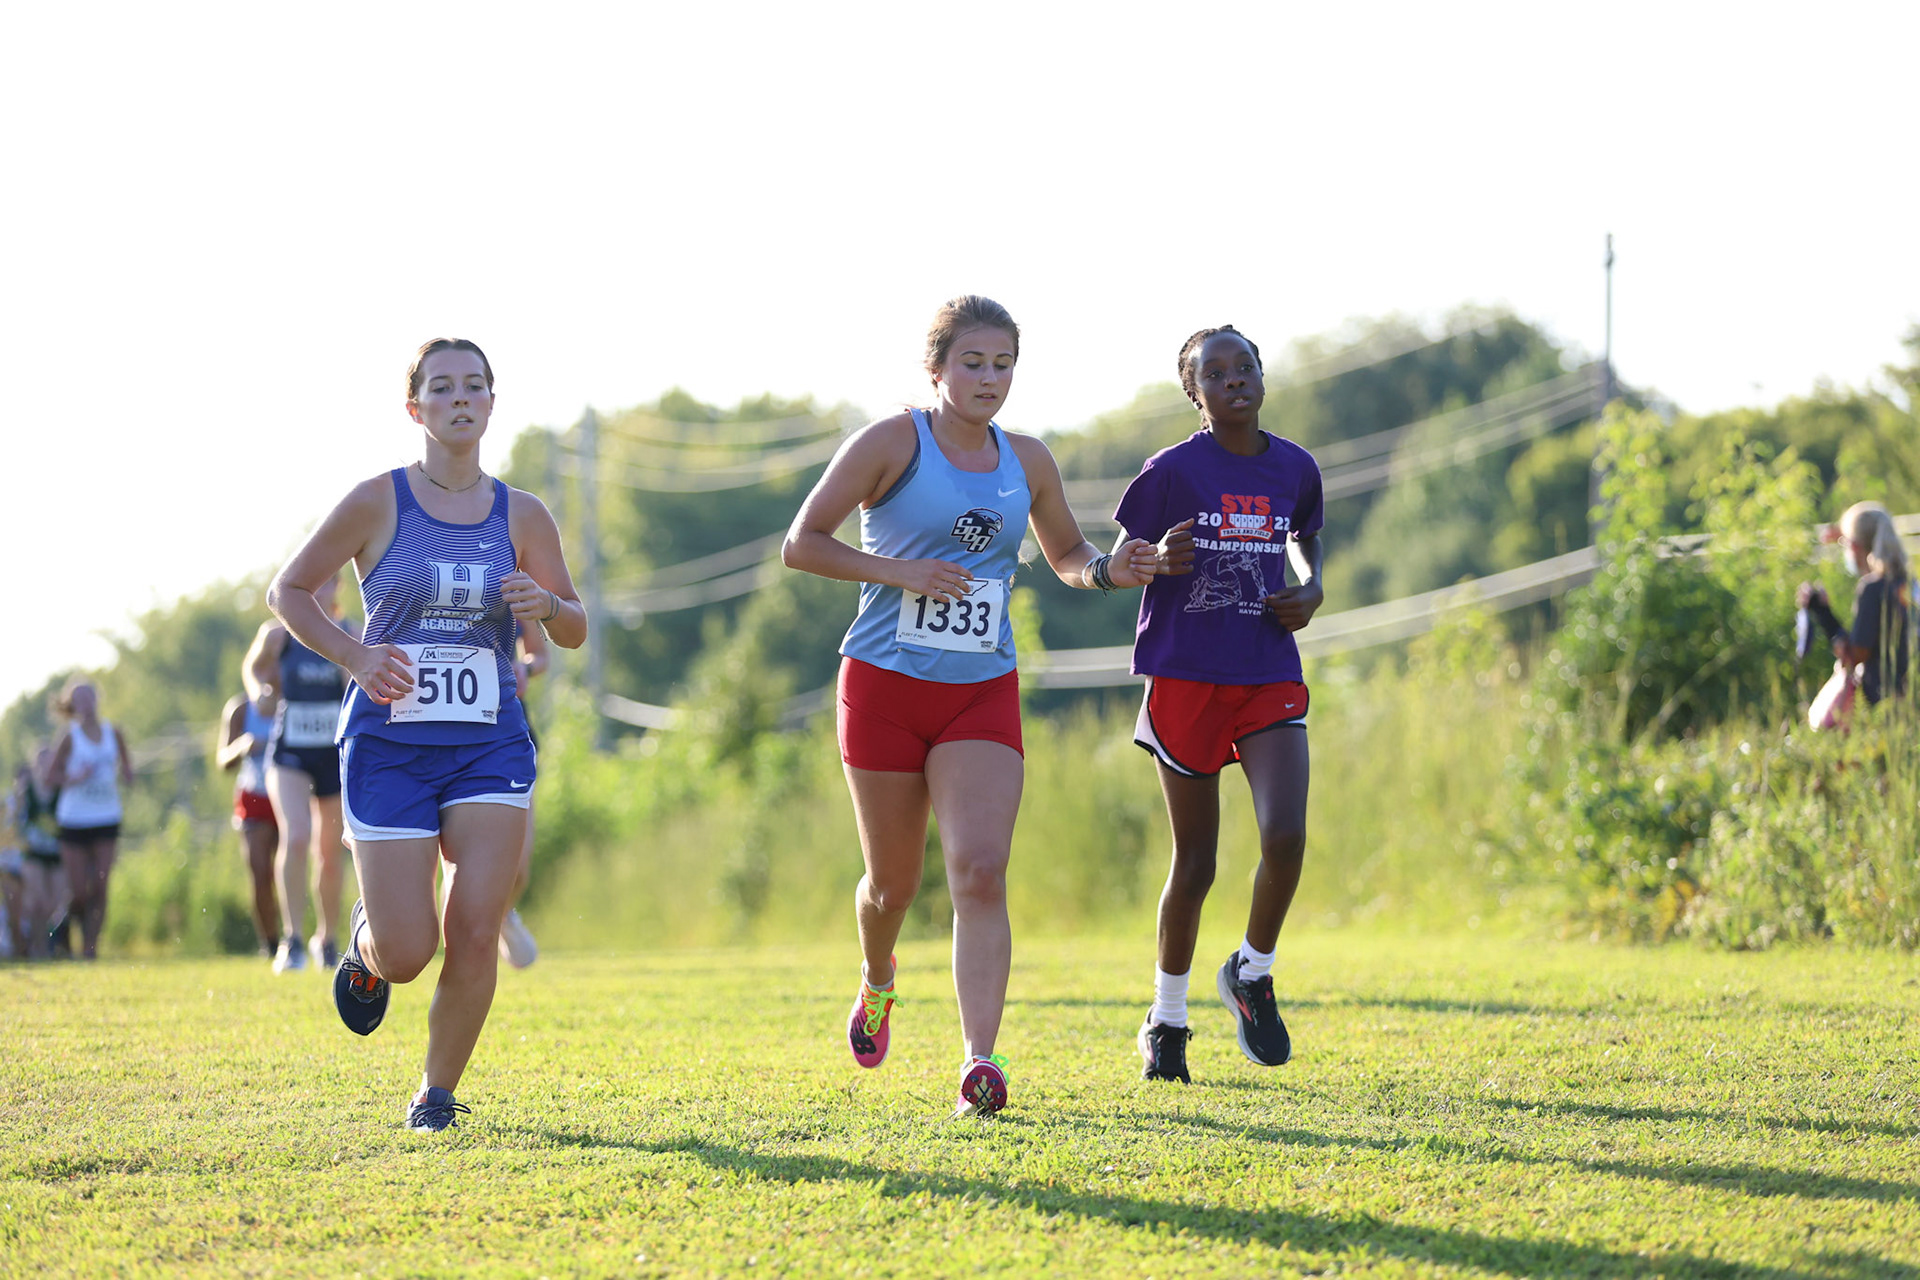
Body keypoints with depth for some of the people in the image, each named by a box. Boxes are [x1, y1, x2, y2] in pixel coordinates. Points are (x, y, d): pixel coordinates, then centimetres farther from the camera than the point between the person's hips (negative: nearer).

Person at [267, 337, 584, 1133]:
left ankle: (438, 1092, 10)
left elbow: (576, 632, 14)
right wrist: (355, 656, -11)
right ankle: (366, 939, 31)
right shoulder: (378, 503, -2)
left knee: (475, 934, -11)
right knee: (407, 955, -7)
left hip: (490, 748, 2)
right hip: (389, 746, -2)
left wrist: (549, 607, -10)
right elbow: (288, 591, 5)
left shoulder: (520, 516, 6)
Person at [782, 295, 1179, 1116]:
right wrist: (899, 572, -18)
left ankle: (980, 1063, -23)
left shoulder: (1026, 462, 8)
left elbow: (1066, 554, 23)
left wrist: (1109, 572, 0)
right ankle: (877, 982, 45)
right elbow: (800, 544, -5)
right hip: (885, 686, -2)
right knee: (893, 879, 10)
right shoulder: (893, 443, -5)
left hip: (983, 693, 2)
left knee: (980, 870, -16)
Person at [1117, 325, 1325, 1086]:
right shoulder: (1172, 472, -5)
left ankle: (1252, 974, 9)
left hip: (1271, 680, 3)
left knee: (1285, 836, -18)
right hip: (1186, 679, -2)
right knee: (1195, 862, 4)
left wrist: (1311, 591, 6)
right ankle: (1166, 1020, 24)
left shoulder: (1294, 469, 6)